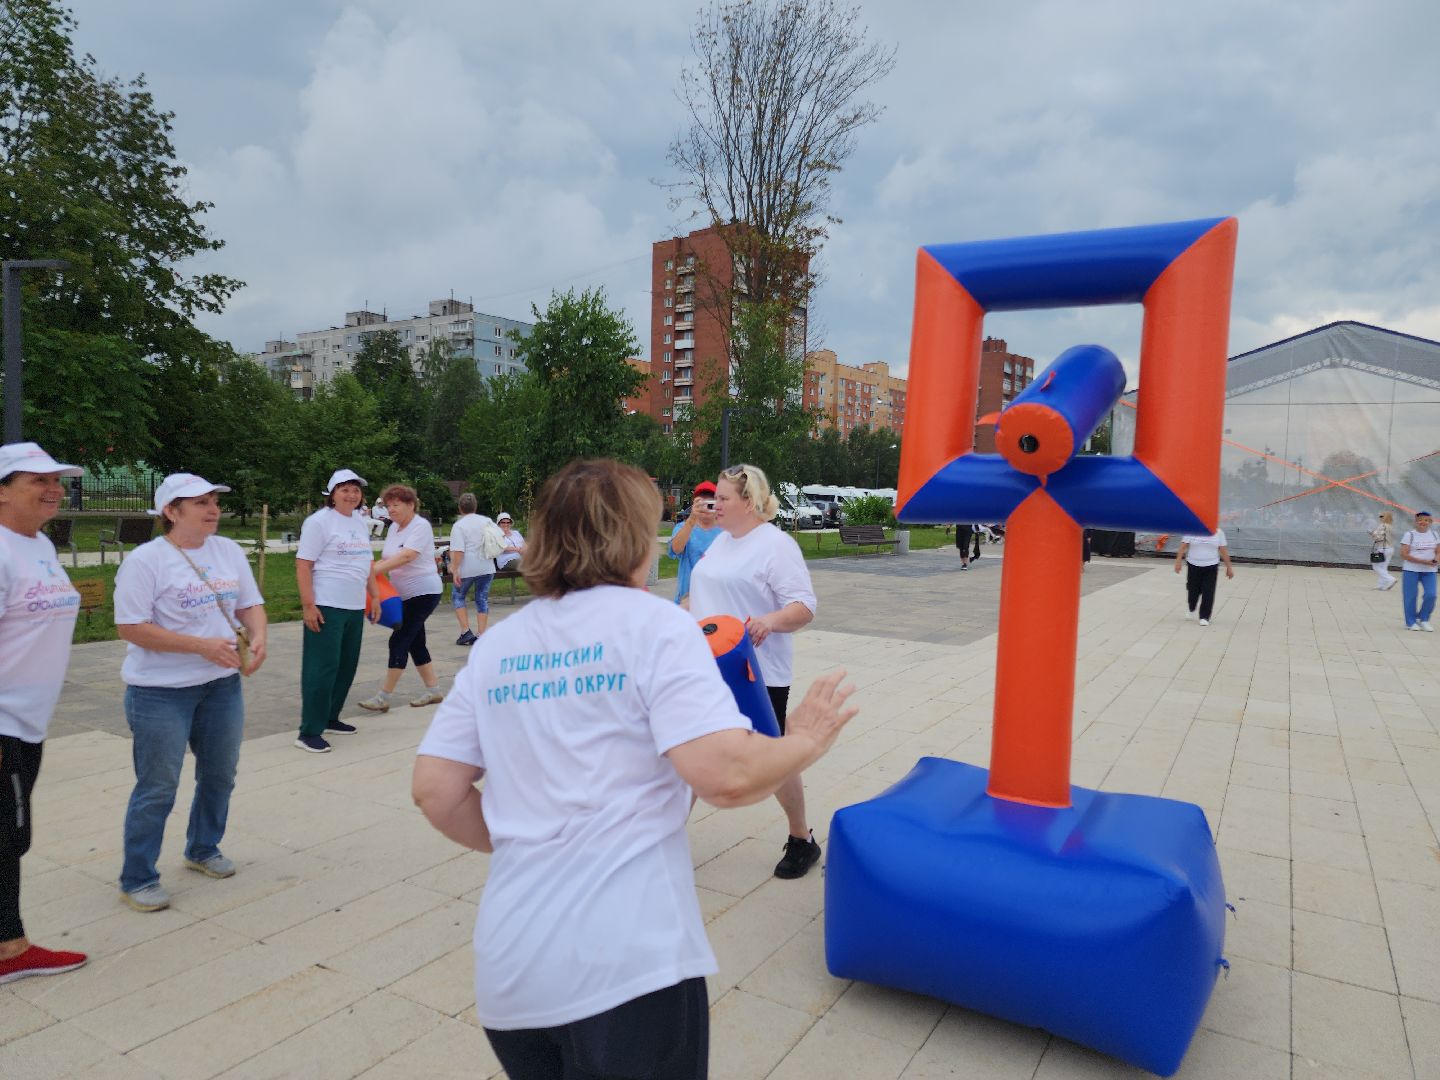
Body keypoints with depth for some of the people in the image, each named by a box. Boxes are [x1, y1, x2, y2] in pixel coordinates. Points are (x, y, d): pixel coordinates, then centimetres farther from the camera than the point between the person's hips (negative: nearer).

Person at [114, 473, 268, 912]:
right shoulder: (145, 560, -13)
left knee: (220, 775, 17)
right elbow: (130, 628, -17)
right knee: (157, 787, 2)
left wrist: (257, 637, -12)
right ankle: (137, 879, 19)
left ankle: (203, 849, 38)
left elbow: (251, 604, 10)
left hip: (222, 684, 6)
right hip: (161, 691, -6)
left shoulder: (229, 550, 5)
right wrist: (202, 646, -23)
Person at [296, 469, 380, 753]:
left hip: (355, 608, 8)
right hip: (326, 607, -8)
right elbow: (303, 565, -12)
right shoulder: (319, 521, -8)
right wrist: (308, 605, -17)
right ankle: (309, 732, 0)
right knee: (322, 667, -7)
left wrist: (375, 596, 17)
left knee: (347, 665, 13)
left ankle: (330, 718, 27)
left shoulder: (360, 524, 15)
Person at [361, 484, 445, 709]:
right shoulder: (394, 527, 9)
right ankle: (434, 690, 20)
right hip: (405, 595, 9)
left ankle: (383, 697, -5)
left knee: (399, 640, -10)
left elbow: (406, 556, -28)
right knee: (415, 642, 11)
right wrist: (375, 569, -9)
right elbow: (387, 558, 12)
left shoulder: (421, 526, -16)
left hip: (423, 593, -9)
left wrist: (372, 570, -33)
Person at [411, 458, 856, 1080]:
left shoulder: (496, 645, 5)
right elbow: (725, 776, -20)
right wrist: (804, 742, -2)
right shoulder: (653, 625, -10)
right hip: (628, 965, -5)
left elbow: (435, 792, 4)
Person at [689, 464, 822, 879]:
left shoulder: (775, 545, -15)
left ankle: (802, 840, 28)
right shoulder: (721, 541, 11)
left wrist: (771, 620, -39)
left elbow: (804, 606, -21)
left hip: (758, 673, -7)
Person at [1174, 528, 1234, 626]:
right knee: (1193, 590, 9)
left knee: (1208, 593, -4)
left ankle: (1204, 617, 6)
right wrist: (1178, 561, -16)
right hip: (1193, 565, 0)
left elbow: (1223, 550, 3)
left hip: (1211, 567, 0)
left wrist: (1229, 567, 5)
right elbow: (1183, 546, -8)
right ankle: (1191, 609, 38)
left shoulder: (1219, 533, -1)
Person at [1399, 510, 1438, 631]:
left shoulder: (1434, 534, 8)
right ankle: (1410, 622, 13)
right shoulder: (1409, 535, -5)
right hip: (1412, 570, -3)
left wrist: (1435, 560, -11)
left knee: (1431, 595, -6)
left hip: (1429, 571, 3)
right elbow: (1403, 554, -11)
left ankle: (1423, 619, 14)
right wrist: (1422, 561, -19)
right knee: (1411, 596, 0)